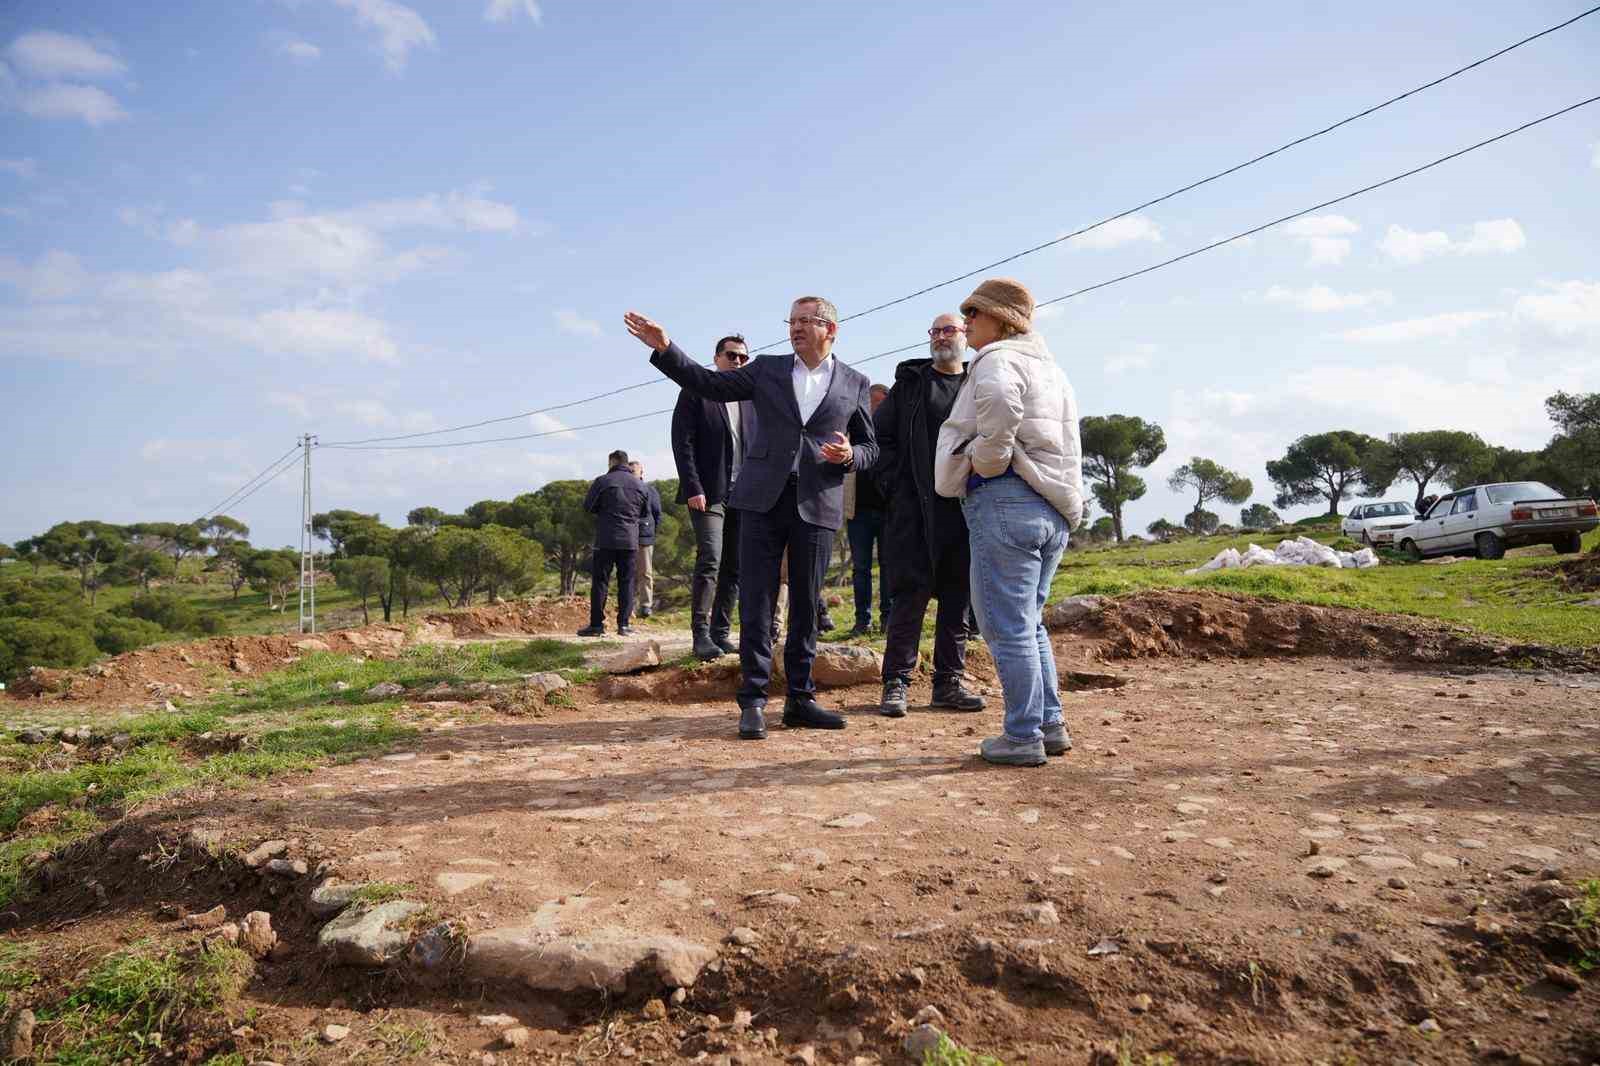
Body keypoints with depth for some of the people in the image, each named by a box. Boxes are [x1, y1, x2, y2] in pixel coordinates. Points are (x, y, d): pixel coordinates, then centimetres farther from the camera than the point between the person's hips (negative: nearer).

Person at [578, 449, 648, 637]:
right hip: (630, 539, 3)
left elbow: (588, 507, 1)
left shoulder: (602, 481, -5)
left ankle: (596, 624, 1)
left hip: (606, 539, -3)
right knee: (626, 581, 7)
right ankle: (624, 624, 5)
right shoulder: (639, 484, 8)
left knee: (600, 581, 2)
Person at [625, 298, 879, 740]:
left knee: (806, 604, 5)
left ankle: (800, 698, 15)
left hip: (817, 504, 0)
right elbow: (708, 383, 6)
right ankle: (753, 701, 2)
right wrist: (665, 349, -6)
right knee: (756, 600, -3)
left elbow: (869, 446, 14)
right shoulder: (766, 369, 11)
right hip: (763, 499, 0)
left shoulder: (854, 383, 11)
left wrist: (849, 455, -8)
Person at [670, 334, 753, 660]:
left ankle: (721, 633, 11)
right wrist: (693, 488, -14)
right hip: (707, 493, -5)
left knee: (734, 568, 4)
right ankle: (701, 635, -11)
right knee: (710, 560, -16)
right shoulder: (695, 393, 3)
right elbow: (682, 443, -5)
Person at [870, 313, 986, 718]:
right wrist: (895, 485, -5)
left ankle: (949, 681, 16)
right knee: (910, 594, -4)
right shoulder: (910, 382, 10)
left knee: (958, 596, 7)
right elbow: (880, 435, 5)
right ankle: (896, 683, 2)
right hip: (916, 505, -2)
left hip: (966, 507, 3)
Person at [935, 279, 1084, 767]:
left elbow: (1000, 402, -31)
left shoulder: (998, 359, -7)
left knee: (1007, 627, -3)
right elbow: (1064, 442, 24)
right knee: (1028, 622, 18)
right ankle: (1050, 725, 22)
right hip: (1053, 507, 10)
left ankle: (1023, 737, 2)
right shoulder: (1049, 367, 23)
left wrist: (987, 460, -19)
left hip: (1005, 500, -10)